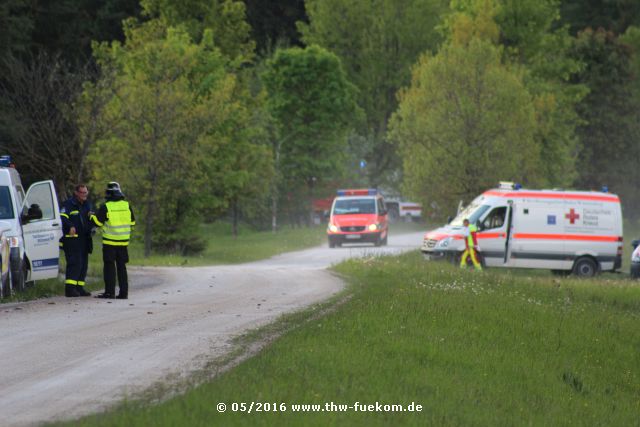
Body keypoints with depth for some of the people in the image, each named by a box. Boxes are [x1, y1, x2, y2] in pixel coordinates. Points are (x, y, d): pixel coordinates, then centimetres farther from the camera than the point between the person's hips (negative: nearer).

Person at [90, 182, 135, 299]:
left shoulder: (106, 207, -11)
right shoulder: (127, 206, 3)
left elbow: (97, 222, -7)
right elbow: (132, 222, 12)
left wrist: (92, 216, 13)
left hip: (110, 241, -4)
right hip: (123, 241, 4)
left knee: (109, 266, 1)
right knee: (121, 267, 10)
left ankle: (110, 291, -3)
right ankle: (123, 292, 7)